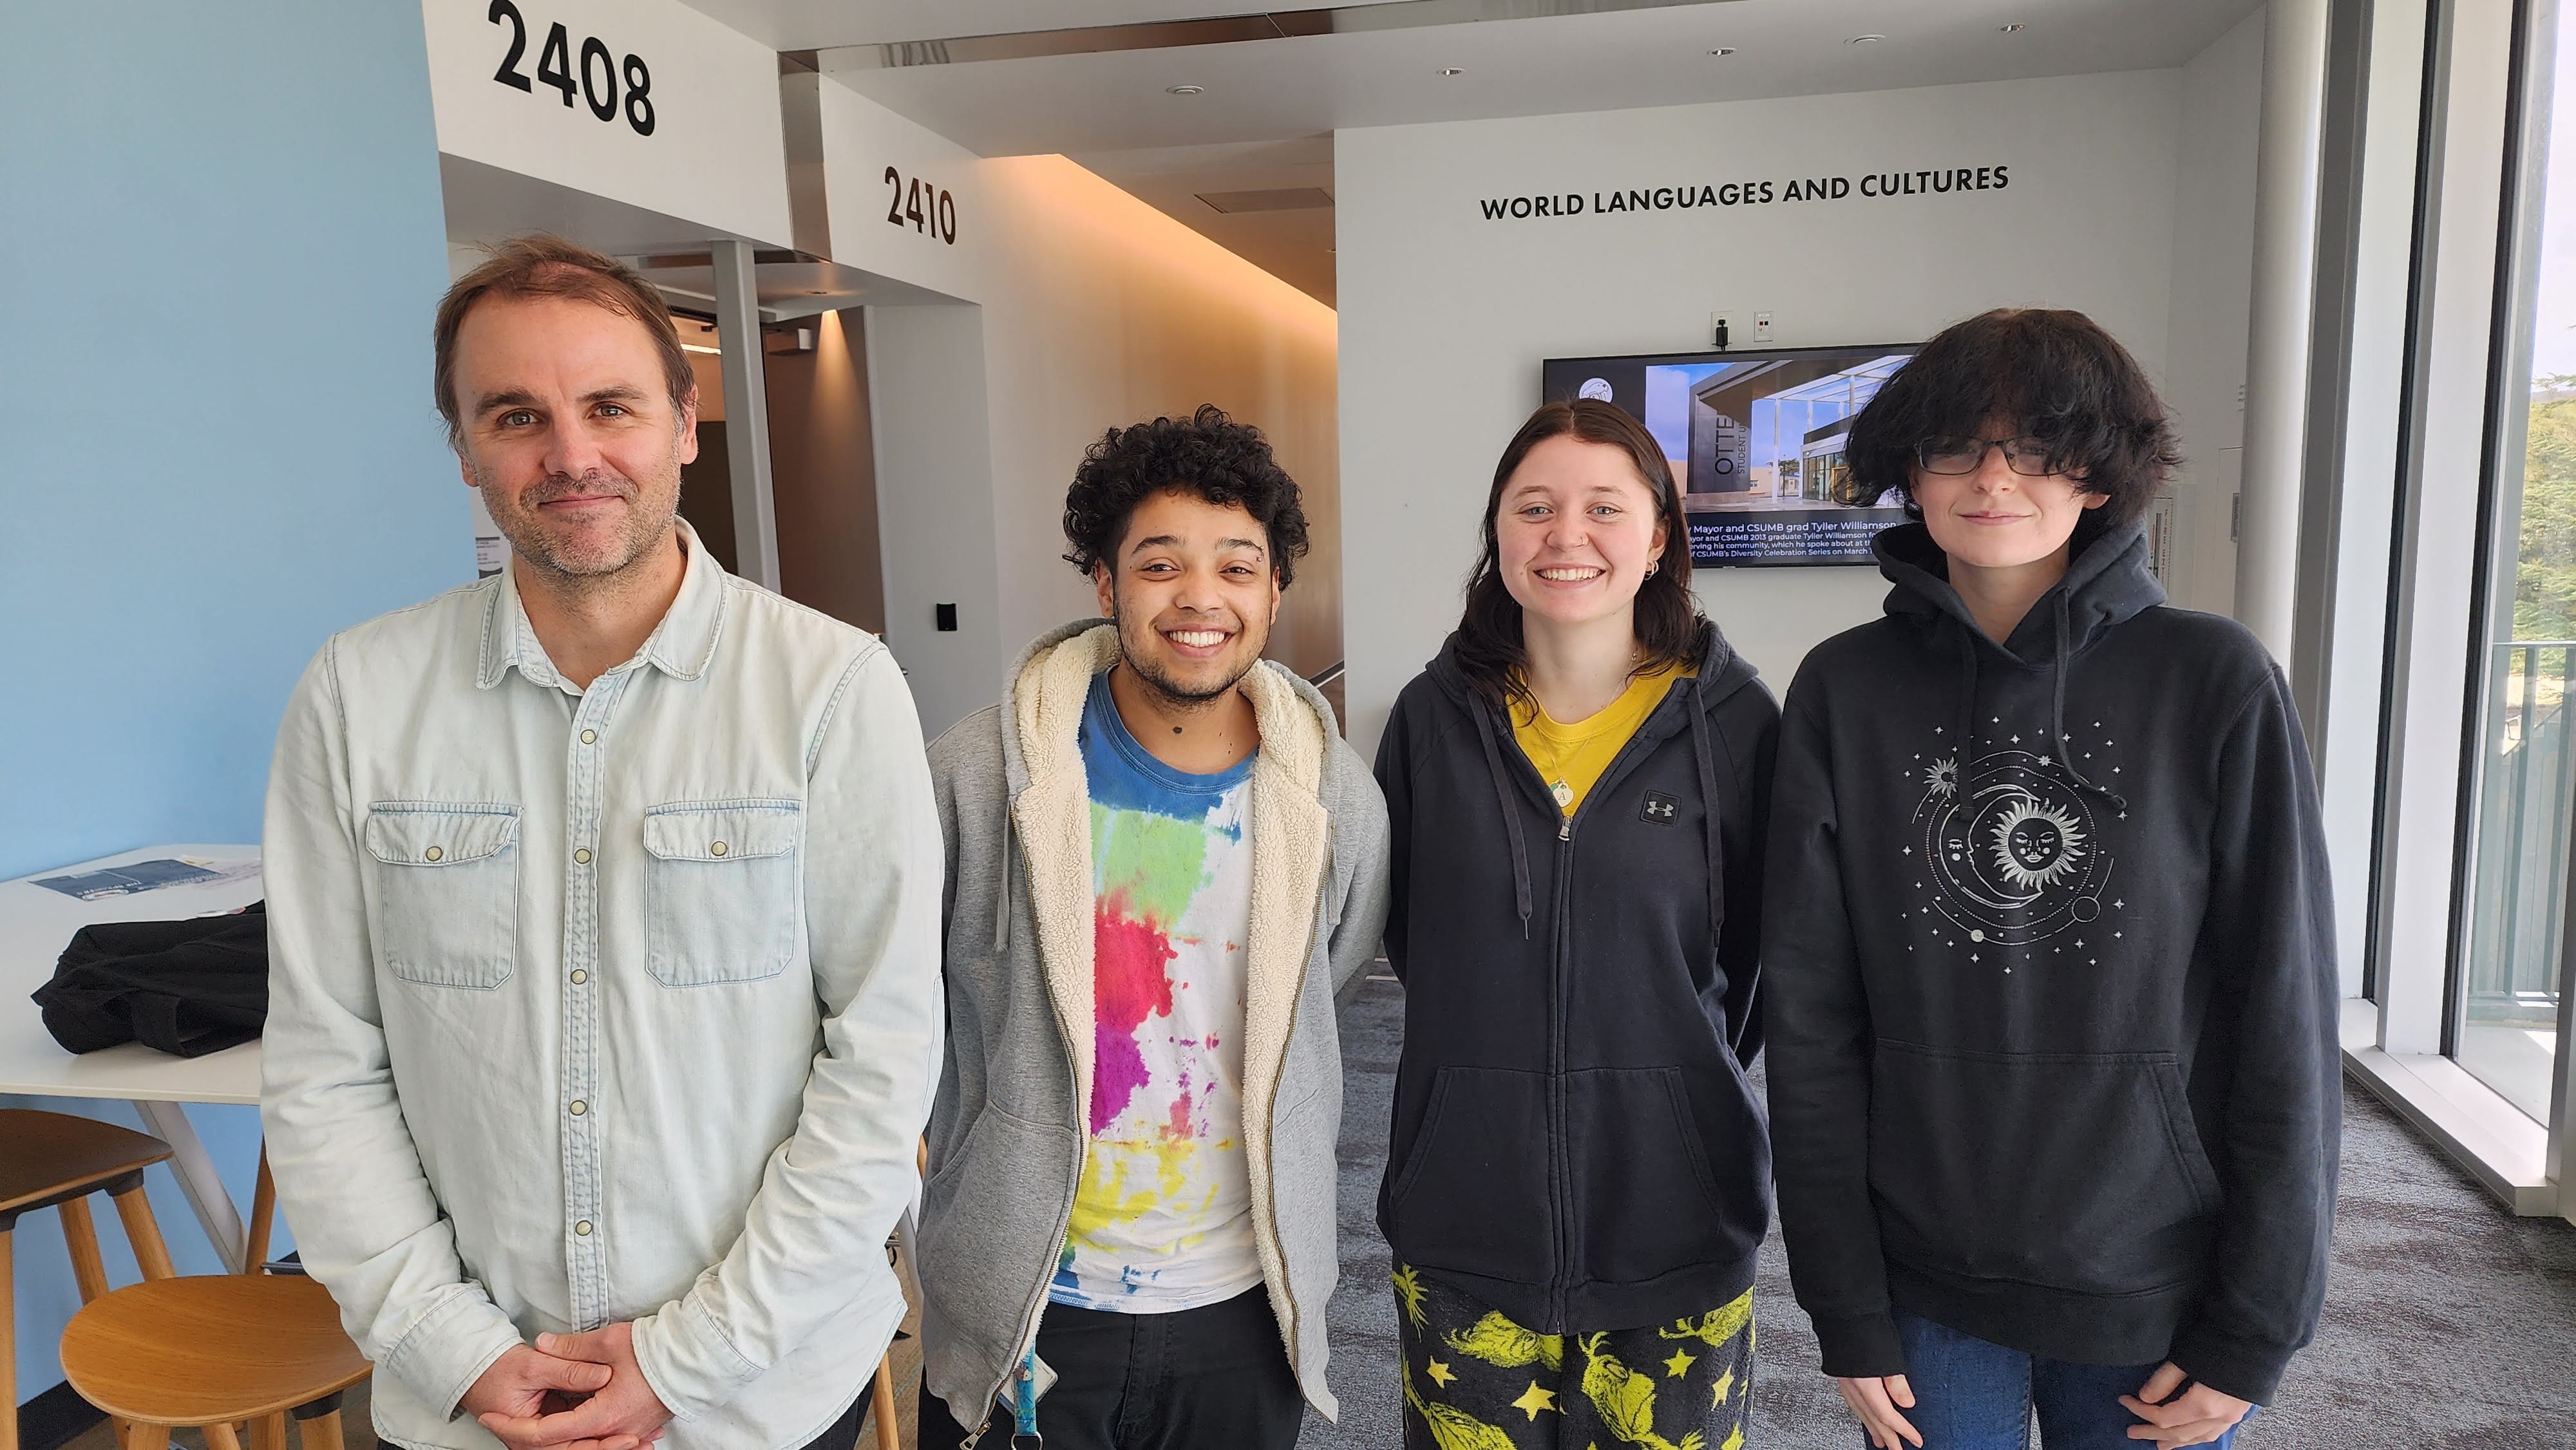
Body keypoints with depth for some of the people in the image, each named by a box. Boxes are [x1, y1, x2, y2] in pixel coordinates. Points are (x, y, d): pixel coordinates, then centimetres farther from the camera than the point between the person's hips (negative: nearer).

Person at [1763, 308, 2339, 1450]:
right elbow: (1811, 1013, -5)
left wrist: (2253, 1330, -4)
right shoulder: (1844, 691, -5)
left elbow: (2284, 1015, -5)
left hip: (2158, 1296, 0)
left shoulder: (2217, 683, -8)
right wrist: (1846, 1309, -5)